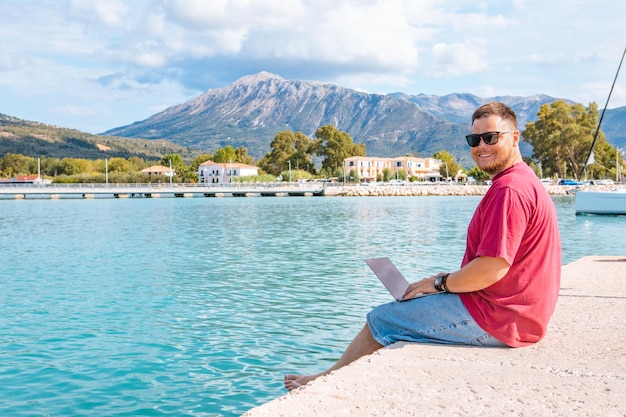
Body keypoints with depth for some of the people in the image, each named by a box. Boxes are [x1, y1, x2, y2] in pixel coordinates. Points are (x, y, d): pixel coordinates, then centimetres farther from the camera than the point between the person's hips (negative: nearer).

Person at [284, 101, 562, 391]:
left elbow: (492, 268, -26)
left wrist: (440, 283, -11)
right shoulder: (524, 182, 14)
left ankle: (328, 378, 23)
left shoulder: (510, 189, -21)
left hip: (495, 317, -11)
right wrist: (451, 279, 8)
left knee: (380, 320, 1)